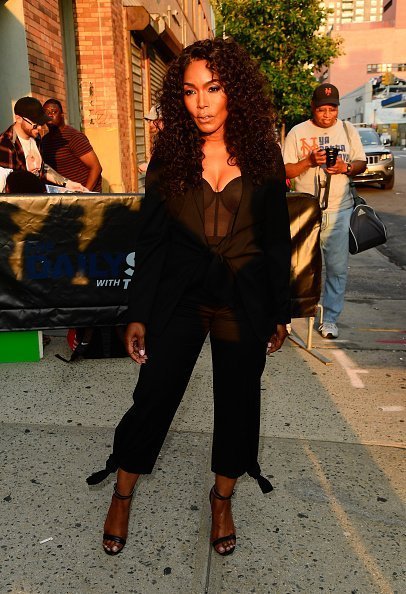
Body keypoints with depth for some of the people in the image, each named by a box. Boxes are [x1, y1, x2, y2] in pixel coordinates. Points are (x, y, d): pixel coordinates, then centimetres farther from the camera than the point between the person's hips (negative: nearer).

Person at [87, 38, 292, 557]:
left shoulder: (262, 155, -1)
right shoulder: (170, 154, -1)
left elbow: (277, 240, 4)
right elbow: (150, 238, 0)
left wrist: (279, 313, 5)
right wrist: (138, 315, -1)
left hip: (244, 301, 1)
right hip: (180, 295, 0)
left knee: (237, 403, 12)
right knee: (153, 397, 5)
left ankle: (222, 499, 38)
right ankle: (122, 495, 32)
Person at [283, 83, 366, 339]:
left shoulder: (349, 130, 11)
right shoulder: (298, 132, 4)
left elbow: (362, 164, 13)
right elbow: (285, 171, 2)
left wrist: (345, 167, -9)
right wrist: (309, 161, -15)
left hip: (340, 210, 2)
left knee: (338, 267, 1)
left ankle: (330, 318, 11)